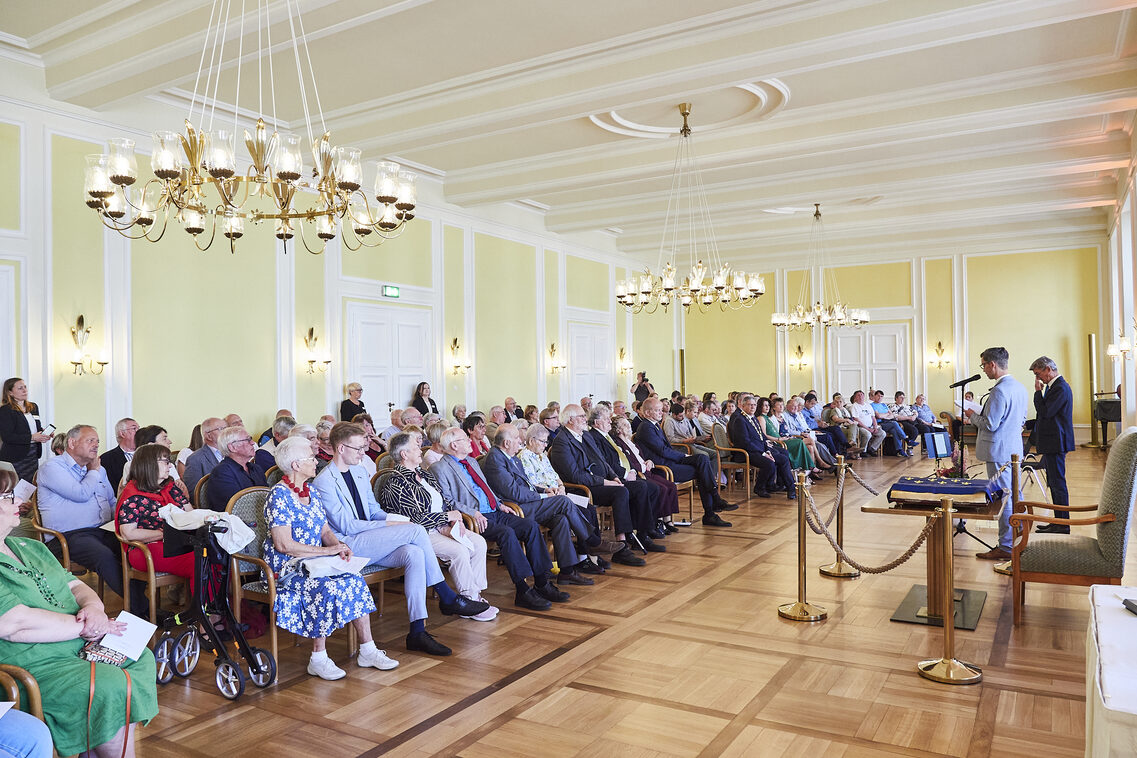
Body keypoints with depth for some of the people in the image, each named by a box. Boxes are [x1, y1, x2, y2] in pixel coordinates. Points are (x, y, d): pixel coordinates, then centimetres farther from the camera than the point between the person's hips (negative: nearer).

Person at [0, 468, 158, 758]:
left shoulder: (30, 547, 16)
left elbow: (74, 585, 17)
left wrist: (93, 607, -7)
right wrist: (85, 626, -17)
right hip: (32, 667, -10)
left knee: (141, 658, 3)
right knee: (111, 687, -25)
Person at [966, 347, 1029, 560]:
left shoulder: (999, 390, -21)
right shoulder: (1020, 387, 10)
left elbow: (990, 424, -23)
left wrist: (972, 416, -4)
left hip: (999, 451, -10)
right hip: (1015, 448, 10)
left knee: (1003, 497, -4)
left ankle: (1006, 547, 2)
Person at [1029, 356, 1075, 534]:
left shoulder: (1060, 388, -16)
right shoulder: (1053, 386, 15)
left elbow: (1045, 412, -21)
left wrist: (1038, 391, -14)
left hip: (1055, 444, -11)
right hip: (1051, 444, 11)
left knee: (1058, 483, -6)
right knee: (1054, 483, 15)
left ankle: (1063, 525, -1)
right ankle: (1058, 521, 22)